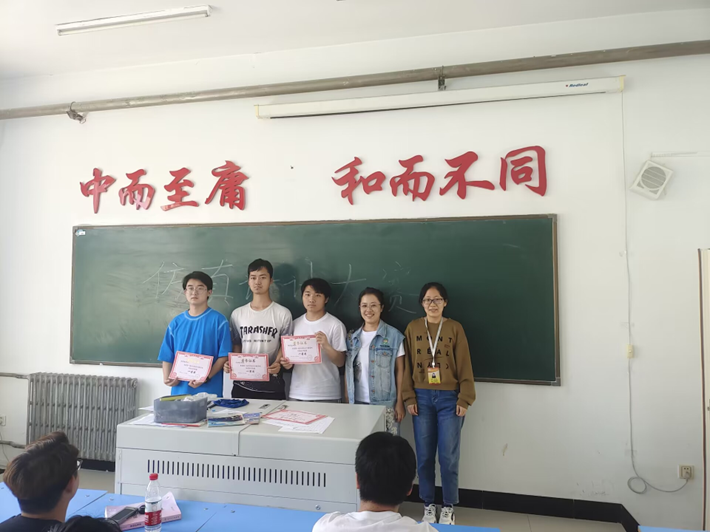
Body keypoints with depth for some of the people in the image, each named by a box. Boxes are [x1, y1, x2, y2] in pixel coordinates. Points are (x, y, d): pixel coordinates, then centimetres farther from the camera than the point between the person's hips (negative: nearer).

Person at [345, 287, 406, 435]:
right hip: (357, 403, 3)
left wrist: (400, 402, -5)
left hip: (385, 404, -3)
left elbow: (400, 371, -1)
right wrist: (347, 400, 7)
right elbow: (348, 370, 11)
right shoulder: (353, 337, 8)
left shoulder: (394, 335, -3)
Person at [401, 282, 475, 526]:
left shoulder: (455, 328, -1)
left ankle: (448, 507, 22)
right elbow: (407, 365, 4)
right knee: (424, 455, 7)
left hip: (449, 398, -1)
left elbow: (464, 366, 0)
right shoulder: (413, 328, 3)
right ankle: (428, 505, 25)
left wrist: (464, 399, -4)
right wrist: (409, 397, -1)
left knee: (448, 456, 3)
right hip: (422, 397, 1)